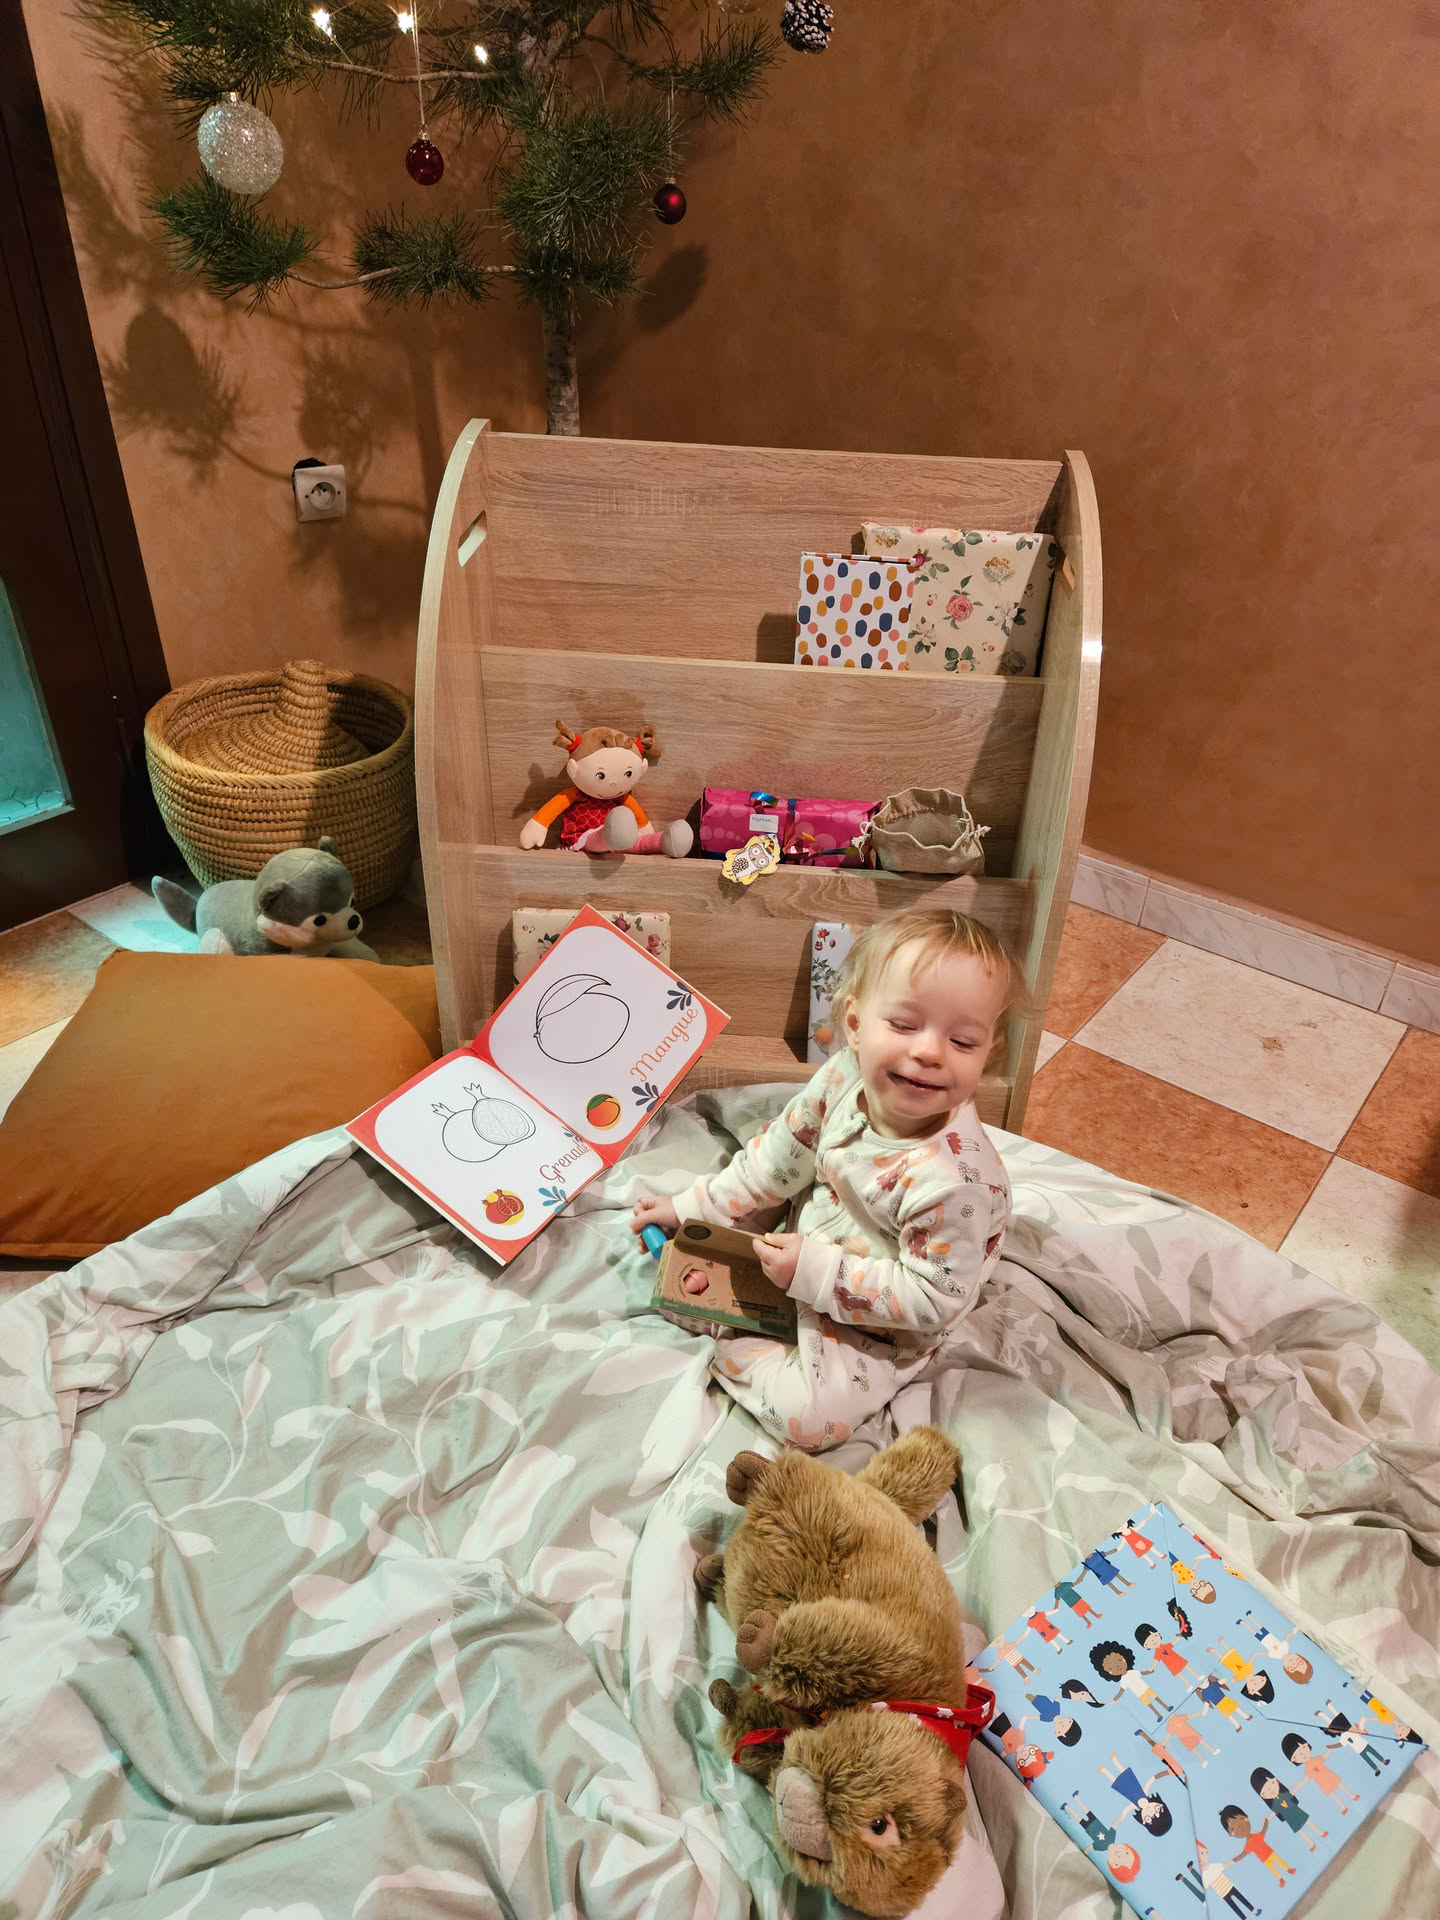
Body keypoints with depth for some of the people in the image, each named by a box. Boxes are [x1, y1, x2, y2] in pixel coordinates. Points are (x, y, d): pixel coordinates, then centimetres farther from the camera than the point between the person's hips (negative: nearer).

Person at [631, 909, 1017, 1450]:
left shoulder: (958, 1179, -38)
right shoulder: (842, 1079, -20)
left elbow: (934, 1300, -28)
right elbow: (779, 1158, -2)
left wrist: (817, 1273, -31)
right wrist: (692, 1207, 2)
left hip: (874, 1328, -5)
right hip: (807, 1235, 6)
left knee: (806, 1416, -20)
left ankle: (732, 1344, 3)